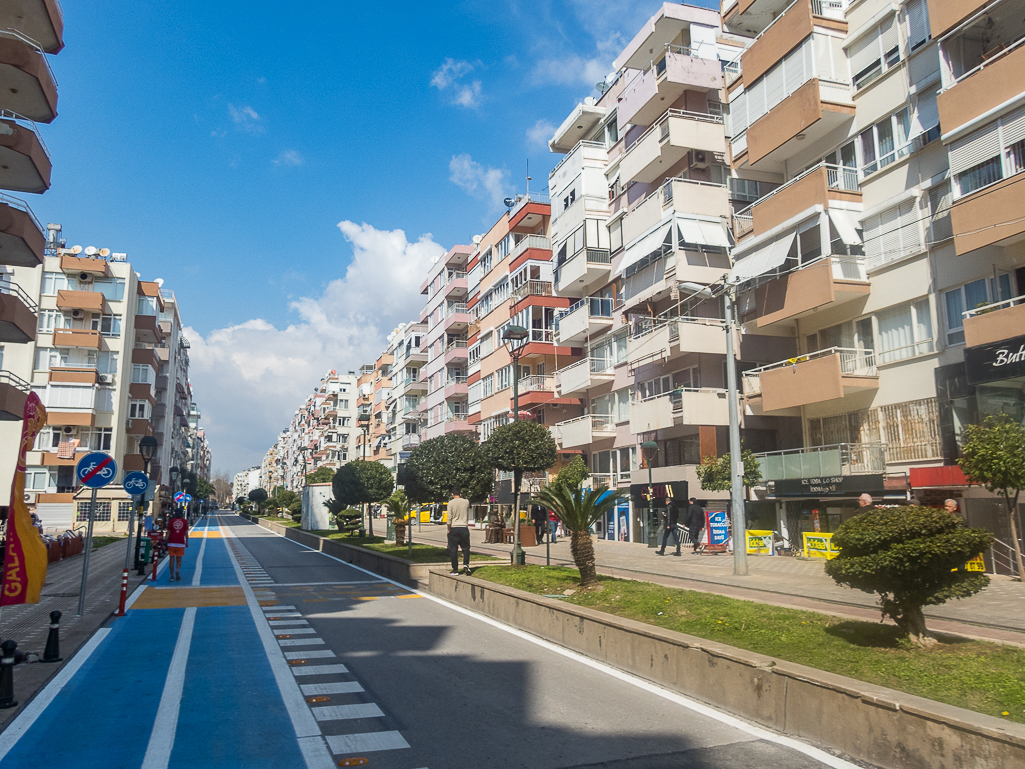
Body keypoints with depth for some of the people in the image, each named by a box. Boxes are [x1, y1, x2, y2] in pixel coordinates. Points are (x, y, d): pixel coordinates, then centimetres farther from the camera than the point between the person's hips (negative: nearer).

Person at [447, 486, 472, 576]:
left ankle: (455, 569, 6)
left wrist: (448, 529, 5)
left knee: (453, 549, 4)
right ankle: (466, 564, -8)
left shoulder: (451, 503, -5)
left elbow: (449, 518, -7)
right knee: (466, 548, 11)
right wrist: (461, 497, 19)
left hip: (454, 528, -2)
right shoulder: (466, 502, 2)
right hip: (464, 528, 2)